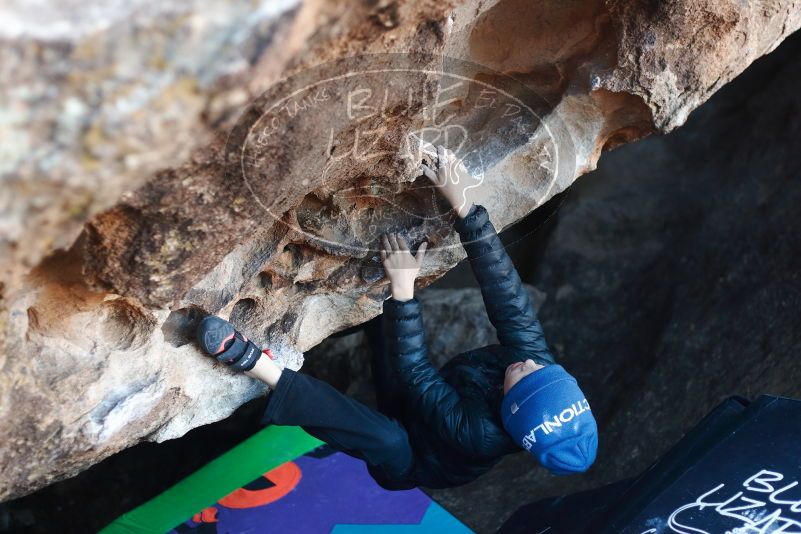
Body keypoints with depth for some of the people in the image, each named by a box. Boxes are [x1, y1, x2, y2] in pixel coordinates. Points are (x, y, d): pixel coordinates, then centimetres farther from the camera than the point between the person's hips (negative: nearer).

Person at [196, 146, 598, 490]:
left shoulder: (479, 434, -40)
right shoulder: (540, 364, -25)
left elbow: (414, 372, -36)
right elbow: (508, 295, -32)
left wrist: (403, 288, -39)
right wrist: (463, 204, -40)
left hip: (406, 463, -7)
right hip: (413, 409, 8)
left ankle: (252, 361, -46)